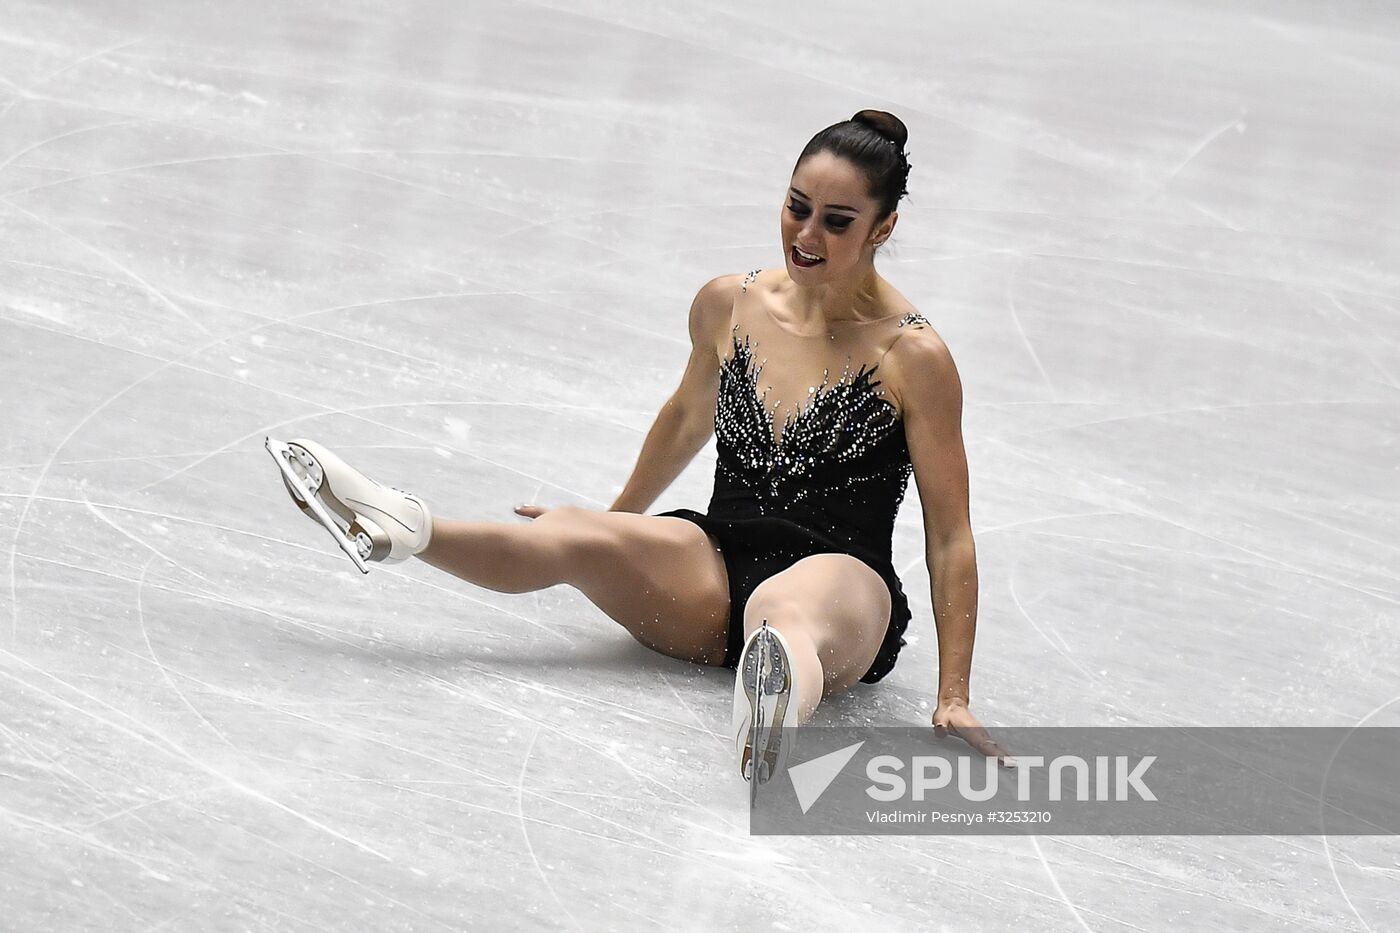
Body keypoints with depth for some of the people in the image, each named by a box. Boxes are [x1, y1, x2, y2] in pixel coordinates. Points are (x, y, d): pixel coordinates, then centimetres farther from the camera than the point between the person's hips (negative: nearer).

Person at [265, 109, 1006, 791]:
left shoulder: (912, 357, -8)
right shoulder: (729, 306, 6)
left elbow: (949, 536, -5)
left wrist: (953, 694, -9)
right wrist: (620, 517, 40)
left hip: (844, 583, -6)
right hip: (718, 561, 6)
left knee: (780, 609, -44)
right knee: (573, 536, -27)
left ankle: (777, 698, -78)